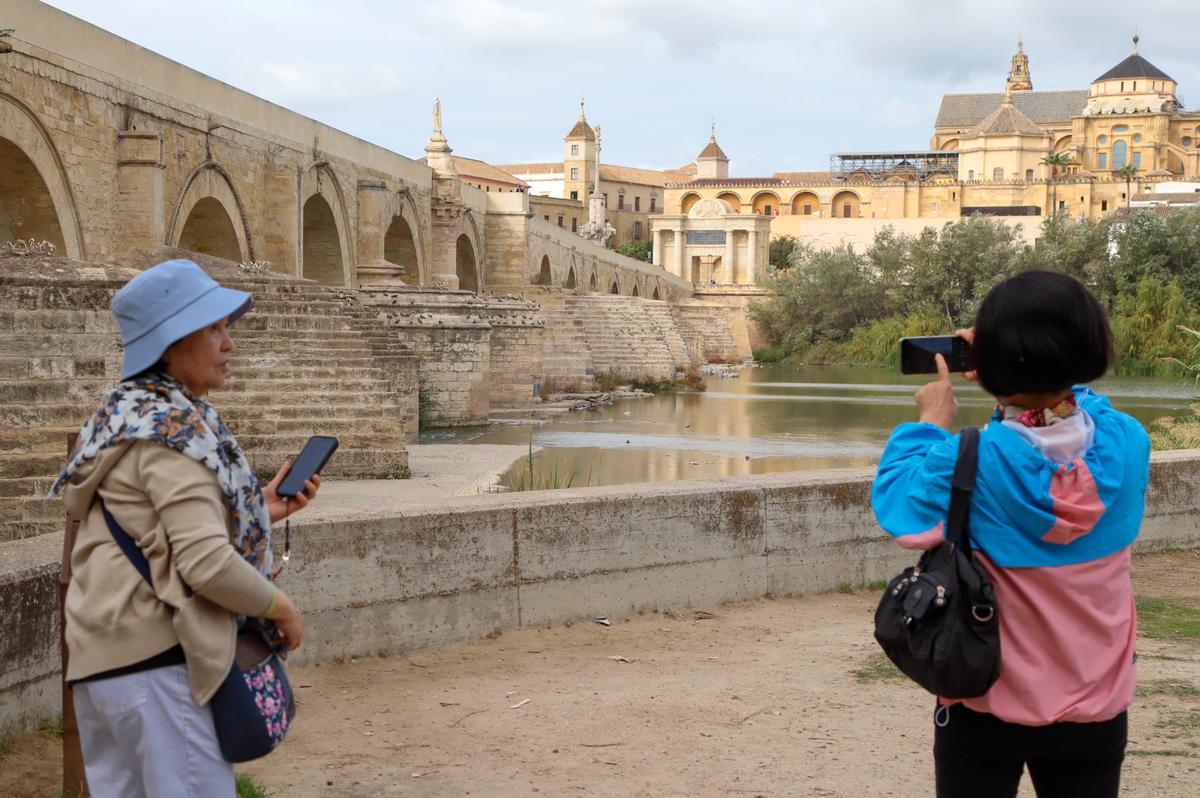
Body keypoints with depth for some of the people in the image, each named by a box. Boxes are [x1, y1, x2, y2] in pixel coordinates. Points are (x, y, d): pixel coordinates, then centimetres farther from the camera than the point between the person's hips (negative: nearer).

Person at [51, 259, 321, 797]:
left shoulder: (127, 416, 13)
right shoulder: (174, 428, -16)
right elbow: (205, 562, -23)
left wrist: (259, 513, 13)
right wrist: (281, 608, -8)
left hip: (104, 656, 10)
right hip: (156, 658, -10)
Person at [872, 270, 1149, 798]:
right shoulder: (1128, 444, -11)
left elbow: (894, 501, -3)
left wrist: (931, 424, 8)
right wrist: (1023, 378, 15)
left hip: (989, 704, -3)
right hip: (1096, 704, 3)